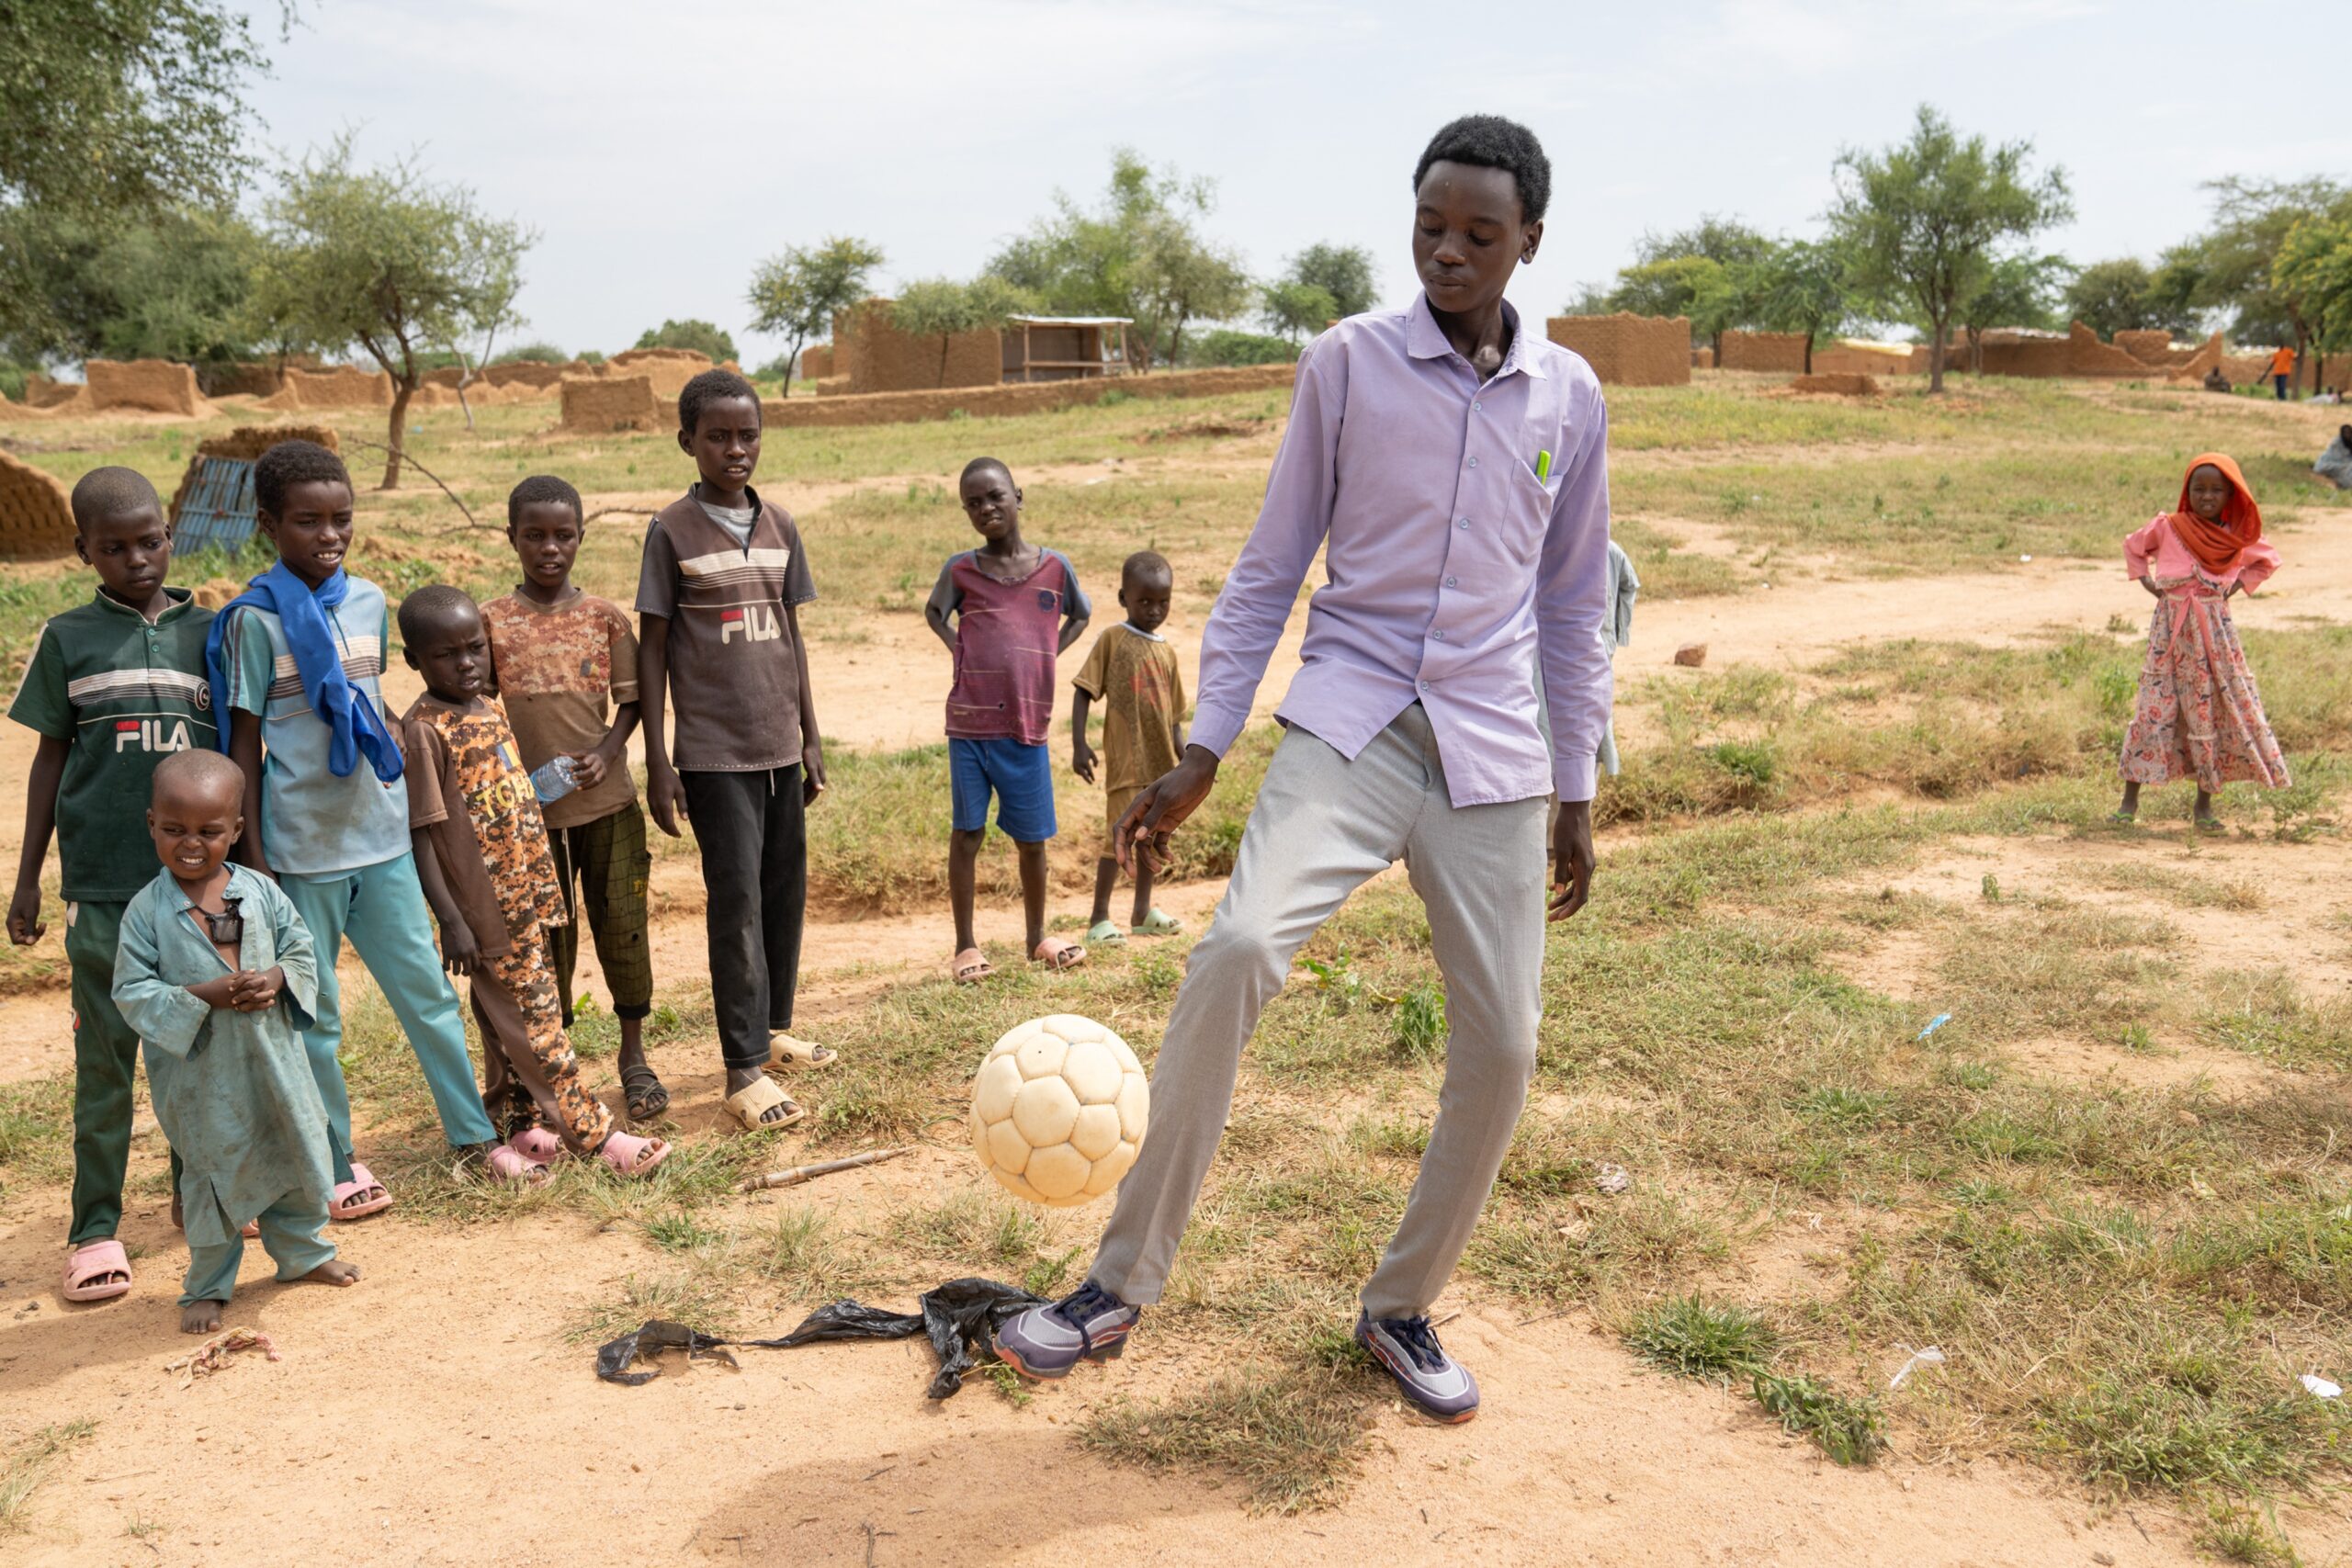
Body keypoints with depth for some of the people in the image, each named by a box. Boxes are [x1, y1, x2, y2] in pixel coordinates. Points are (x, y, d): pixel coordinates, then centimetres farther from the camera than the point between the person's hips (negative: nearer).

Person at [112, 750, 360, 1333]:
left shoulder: (261, 892, -4)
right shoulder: (147, 910, -11)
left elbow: (303, 951, 4)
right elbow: (131, 992, -11)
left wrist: (279, 979, -17)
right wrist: (201, 996, -23)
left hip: (274, 1060, 3)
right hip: (200, 1074, -3)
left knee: (299, 1156, 16)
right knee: (212, 1175, 10)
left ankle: (303, 1251, 39)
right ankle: (207, 1286, 28)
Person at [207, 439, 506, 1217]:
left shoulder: (369, 603, 4)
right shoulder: (255, 620, -9)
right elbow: (244, 744, -7)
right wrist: (251, 857, -8)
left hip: (381, 836, 4)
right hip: (301, 849, -4)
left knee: (427, 991, 10)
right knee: (314, 1017, 8)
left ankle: (472, 1133, 22)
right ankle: (333, 1167, 20)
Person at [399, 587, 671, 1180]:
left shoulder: (489, 709, 9)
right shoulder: (424, 729, -14)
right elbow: (420, 836, -15)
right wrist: (451, 921, -18)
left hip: (526, 899, 8)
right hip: (486, 909, -8)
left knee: (510, 1024, 16)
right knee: (533, 1021, 0)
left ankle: (516, 1130, 26)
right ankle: (593, 1134, 5)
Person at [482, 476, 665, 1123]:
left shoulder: (605, 616, 2)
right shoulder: (492, 622, 1)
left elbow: (630, 702, 4)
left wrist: (605, 753, -13)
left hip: (608, 802, 0)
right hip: (530, 807, 0)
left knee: (621, 927, 4)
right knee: (547, 938, 9)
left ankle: (634, 1054, 20)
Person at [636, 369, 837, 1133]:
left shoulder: (779, 526, 9)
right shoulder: (673, 530, -4)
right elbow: (653, 646, -3)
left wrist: (811, 737, 14)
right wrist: (657, 760, -7)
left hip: (779, 745, 5)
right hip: (713, 749, -5)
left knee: (786, 890, 11)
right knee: (737, 900, -7)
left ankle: (773, 1028, 28)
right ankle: (745, 1071, -2)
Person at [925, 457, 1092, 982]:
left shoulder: (1054, 566, 1)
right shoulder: (960, 569, 0)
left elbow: (1081, 615, 19)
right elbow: (934, 611, 19)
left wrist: (1046, 656, 5)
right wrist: (958, 648, 2)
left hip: (1028, 727, 1)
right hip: (969, 726, -1)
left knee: (1032, 839, 9)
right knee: (966, 834, 3)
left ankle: (1036, 937, 27)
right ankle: (965, 946, 13)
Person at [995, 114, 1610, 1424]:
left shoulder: (1571, 397, 8)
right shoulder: (1349, 362, 0)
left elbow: (1572, 609, 15)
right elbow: (1271, 568, 3)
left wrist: (1578, 791, 12)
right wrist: (1202, 753, -2)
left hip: (1493, 751, 3)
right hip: (1350, 724, -3)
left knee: (1504, 1045, 0)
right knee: (1240, 947, -27)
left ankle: (1403, 1308, 23)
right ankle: (1122, 1289, -13)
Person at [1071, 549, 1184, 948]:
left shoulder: (1166, 652, 10)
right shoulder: (1111, 640, -5)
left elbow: (1173, 713, 14)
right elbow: (1083, 691, -8)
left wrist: (1185, 756, 6)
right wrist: (1078, 744, -17)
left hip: (1159, 759, 6)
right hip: (1125, 760, -6)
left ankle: (1143, 912, 28)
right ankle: (1100, 920, -1)